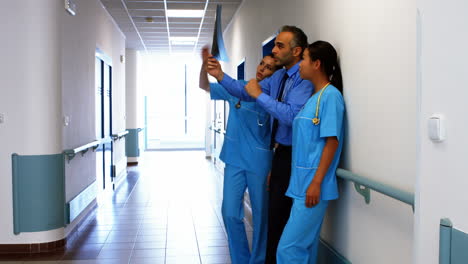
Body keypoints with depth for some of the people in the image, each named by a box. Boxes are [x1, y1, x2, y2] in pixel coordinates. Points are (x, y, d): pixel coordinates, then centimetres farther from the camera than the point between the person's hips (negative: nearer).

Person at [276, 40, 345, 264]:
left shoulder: (330, 95, -10)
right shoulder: (312, 98, 15)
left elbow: (332, 141, -16)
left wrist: (316, 182, -20)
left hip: (313, 185, -9)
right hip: (301, 184, 9)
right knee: (305, 246, 13)